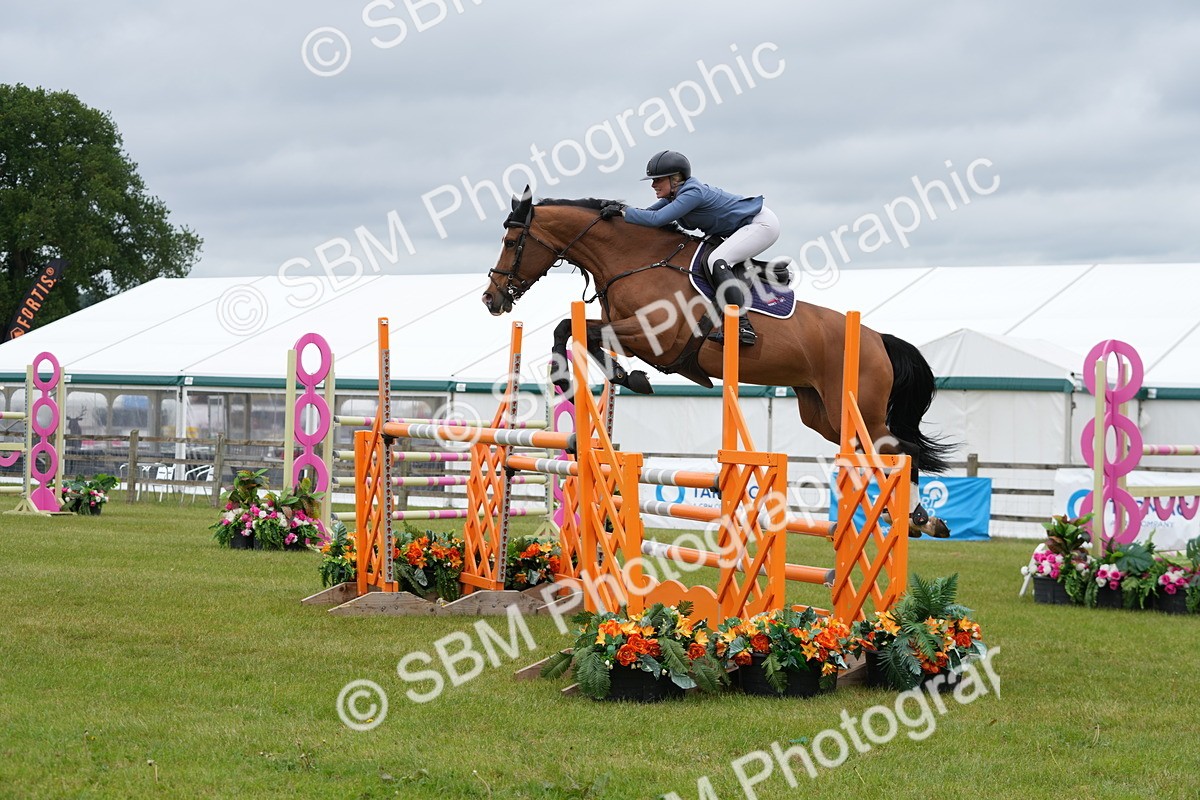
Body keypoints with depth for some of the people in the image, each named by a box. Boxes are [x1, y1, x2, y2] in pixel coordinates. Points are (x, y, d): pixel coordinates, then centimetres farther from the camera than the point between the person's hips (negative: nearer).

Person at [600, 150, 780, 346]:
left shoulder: (693, 193, -26)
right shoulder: (675, 195, 4)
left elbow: (656, 219, -33)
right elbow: (649, 213, 8)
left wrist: (622, 211, -26)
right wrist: (618, 208, -6)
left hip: (762, 223, -11)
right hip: (744, 227, 11)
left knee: (716, 260, -26)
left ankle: (743, 327, -32)